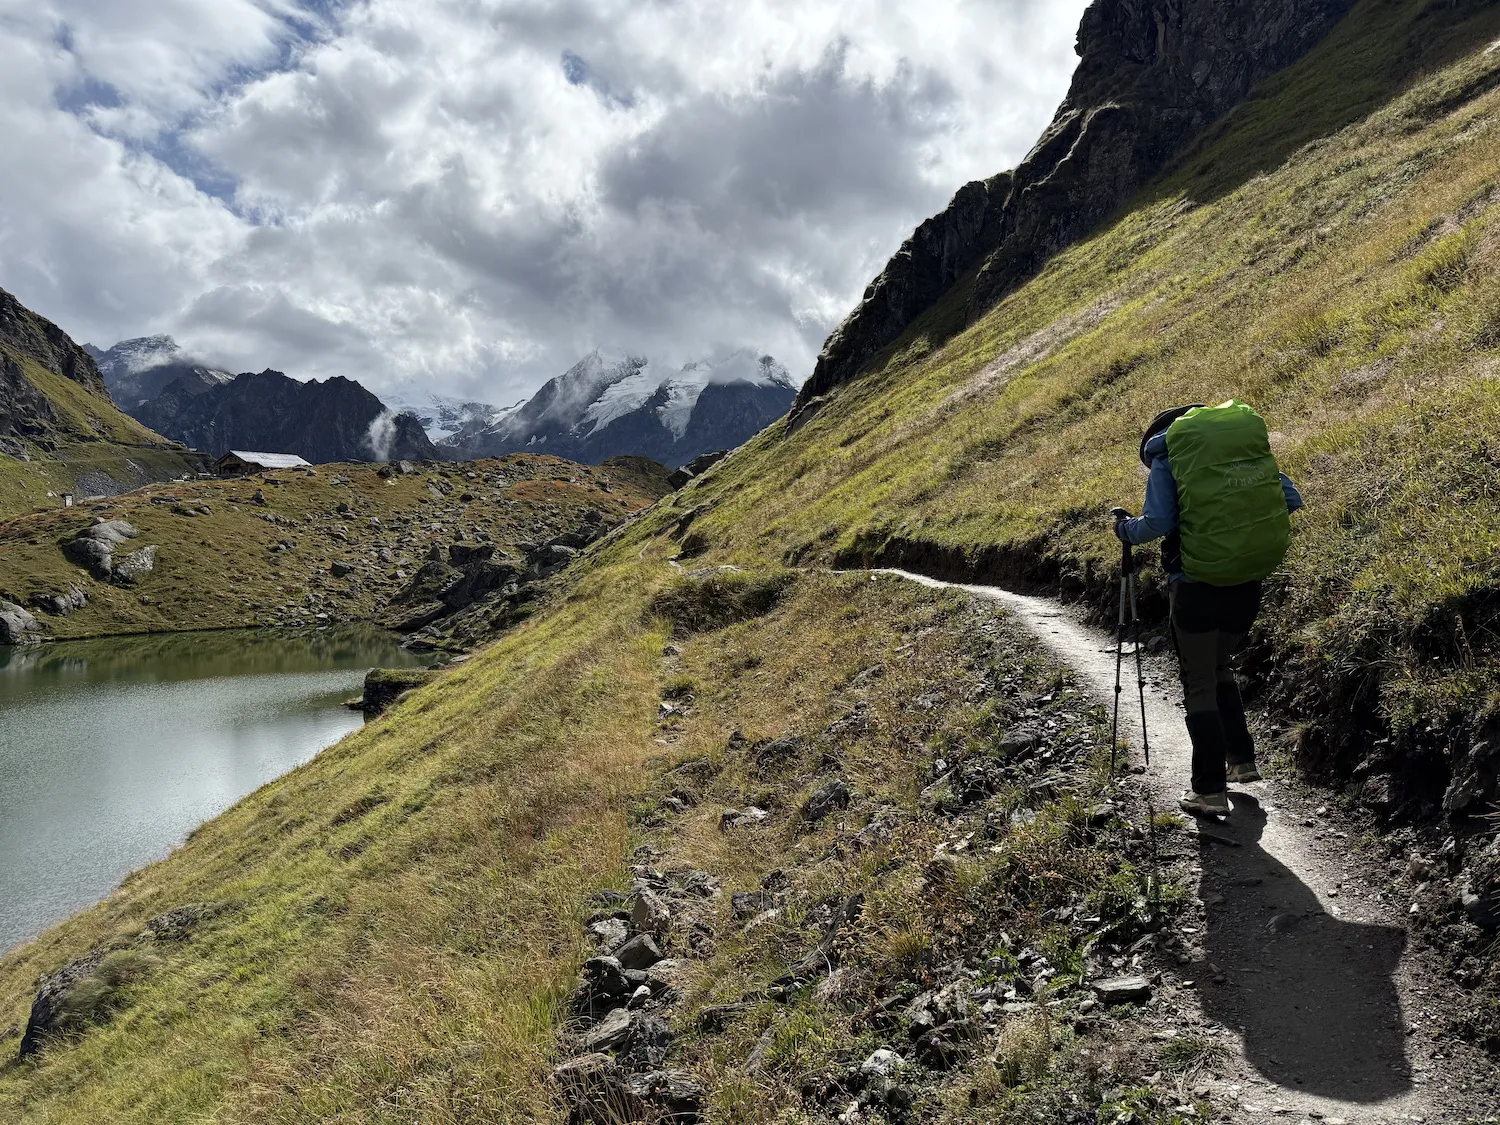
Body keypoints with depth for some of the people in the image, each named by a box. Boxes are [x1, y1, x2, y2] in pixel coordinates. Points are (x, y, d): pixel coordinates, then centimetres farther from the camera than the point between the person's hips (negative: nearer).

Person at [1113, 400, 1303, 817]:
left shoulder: (1166, 454, -2)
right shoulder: (1253, 439, 12)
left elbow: (1157, 522, -13)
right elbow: (1292, 499, 10)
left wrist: (1125, 527, 6)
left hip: (1197, 586, -5)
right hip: (1249, 584, 5)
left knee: (1200, 685, 6)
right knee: (1220, 670, 27)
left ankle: (1210, 790, 6)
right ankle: (1242, 760, 31)